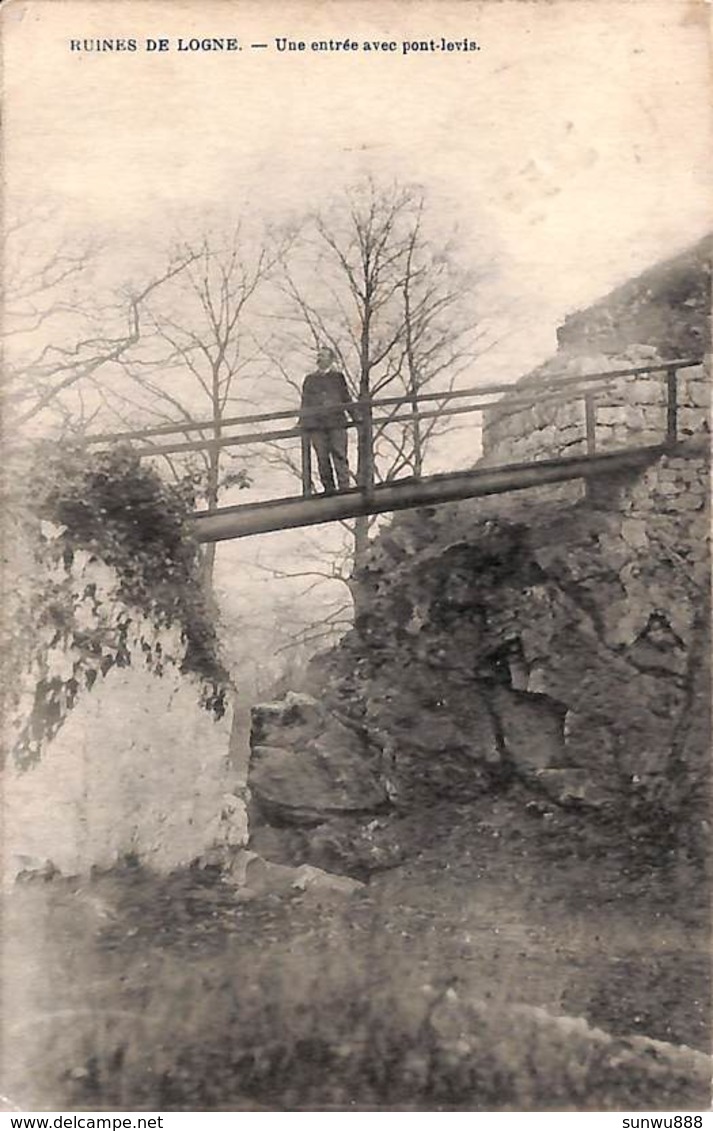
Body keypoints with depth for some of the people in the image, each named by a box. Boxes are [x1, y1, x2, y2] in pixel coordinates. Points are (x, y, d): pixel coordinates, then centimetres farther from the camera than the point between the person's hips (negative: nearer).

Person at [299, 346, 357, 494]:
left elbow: (346, 399, 15)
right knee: (322, 457, -2)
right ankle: (328, 488, 2)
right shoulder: (310, 379, 18)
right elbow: (305, 403, 16)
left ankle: (344, 486, -9)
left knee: (339, 454, -9)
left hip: (336, 422, -1)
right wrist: (302, 422, 8)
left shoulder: (338, 377, 14)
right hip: (316, 423, 2)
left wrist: (355, 418, 9)